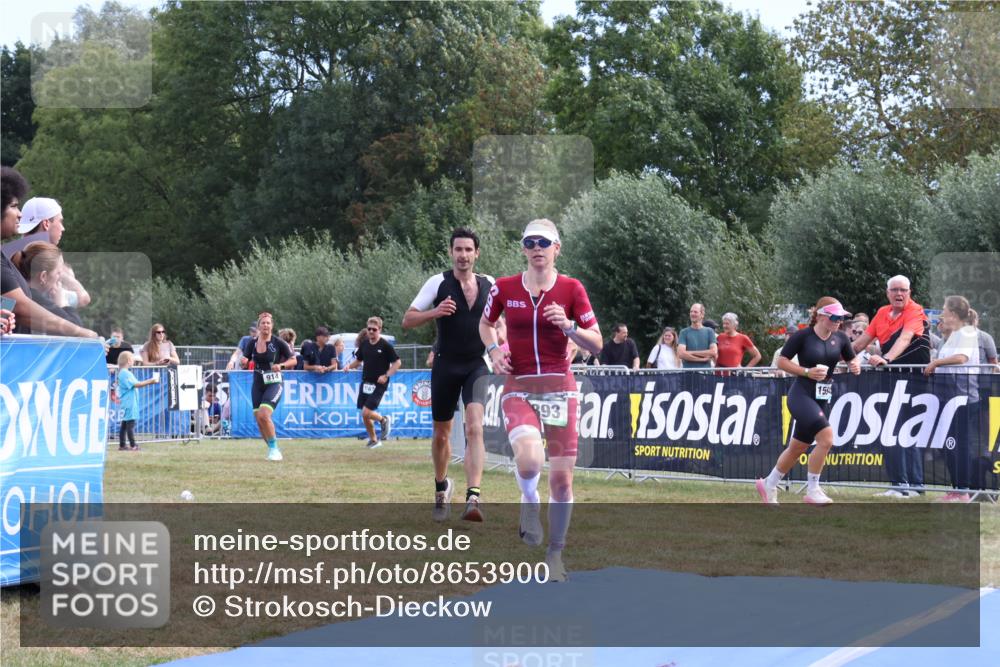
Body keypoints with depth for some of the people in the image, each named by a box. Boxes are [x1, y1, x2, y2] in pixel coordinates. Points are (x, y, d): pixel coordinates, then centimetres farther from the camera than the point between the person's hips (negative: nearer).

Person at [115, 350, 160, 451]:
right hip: (129, 403, -11)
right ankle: (132, 446, -8)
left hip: (127, 404, 11)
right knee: (130, 423, -9)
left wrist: (150, 381, 15)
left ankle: (122, 445, 14)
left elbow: (136, 384, 19)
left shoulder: (125, 373, 17)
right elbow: (136, 384, -21)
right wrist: (150, 381, -17)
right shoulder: (125, 373, -16)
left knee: (124, 424, 11)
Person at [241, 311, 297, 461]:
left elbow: (293, 360, -1)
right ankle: (272, 449, 22)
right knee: (259, 420, 3)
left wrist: (281, 365, -19)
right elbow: (245, 363, 10)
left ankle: (274, 448, -8)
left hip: (274, 384, -5)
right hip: (257, 384, 5)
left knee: (263, 415, -22)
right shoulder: (251, 343, 2)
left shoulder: (278, 343, -8)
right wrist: (243, 362, -13)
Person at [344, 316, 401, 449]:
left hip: (379, 384, -6)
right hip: (365, 382, 6)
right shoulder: (364, 344, 6)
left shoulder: (385, 345, -10)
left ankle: (384, 420, 13)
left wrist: (386, 376, -17)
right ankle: (373, 440, 25)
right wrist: (350, 366, -2)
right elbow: (358, 360, 19)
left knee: (366, 412, -16)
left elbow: (397, 362, -7)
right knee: (365, 415, 8)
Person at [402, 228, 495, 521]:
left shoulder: (489, 285, 3)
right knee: (441, 433, 12)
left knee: (475, 427, -20)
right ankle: (441, 486, 38)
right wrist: (435, 312, -22)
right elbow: (407, 320, -4)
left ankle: (473, 498, -26)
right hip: (446, 365, 0)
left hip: (477, 365, 0)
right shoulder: (438, 282, -4)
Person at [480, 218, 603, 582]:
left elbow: (597, 345, 0)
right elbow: (485, 324, 20)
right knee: (529, 460, -28)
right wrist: (493, 350, 1)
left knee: (561, 477, 1)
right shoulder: (504, 287, 1)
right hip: (518, 388, 0)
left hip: (559, 388, 1)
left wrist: (568, 326, -17)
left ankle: (555, 554, 19)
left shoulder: (571, 288, -1)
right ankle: (529, 501, 7)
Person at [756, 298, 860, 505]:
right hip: (801, 396, -7)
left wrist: (855, 366, -6)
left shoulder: (840, 338, 5)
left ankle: (768, 485, 34)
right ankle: (812, 491, -11)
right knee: (826, 438, -23)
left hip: (823, 399, 7)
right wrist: (807, 372, -19)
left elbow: (852, 359, 17)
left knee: (798, 448, 14)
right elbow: (781, 362, -7)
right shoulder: (802, 336, -11)